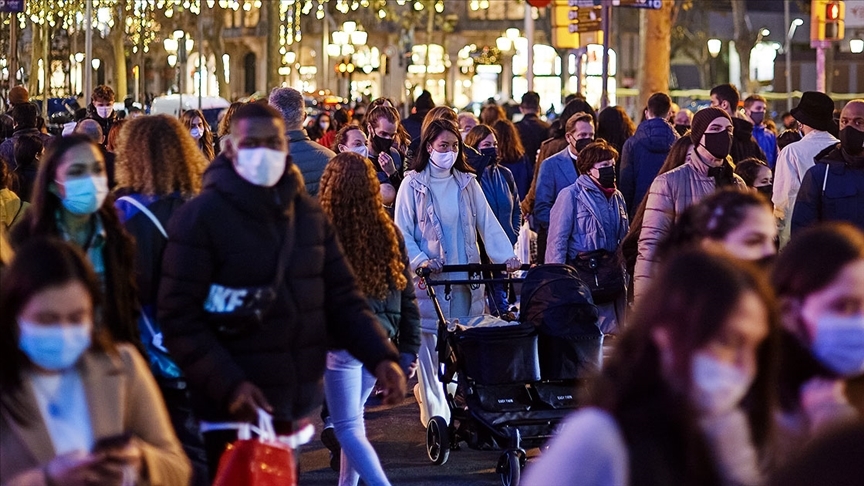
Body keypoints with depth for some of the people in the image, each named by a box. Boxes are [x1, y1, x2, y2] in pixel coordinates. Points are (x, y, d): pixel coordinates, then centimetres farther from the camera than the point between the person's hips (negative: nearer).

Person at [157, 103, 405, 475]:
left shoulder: (309, 214, 10)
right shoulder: (199, 218, -8)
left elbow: (342, 300, 11)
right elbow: (180, 319, -13)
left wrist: (381, 357, -4)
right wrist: (228, 384, -23)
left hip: (296, 412, 6)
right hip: (237, 414, -6)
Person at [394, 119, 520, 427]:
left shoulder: (467, 183, 10)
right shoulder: (413, 184, 0)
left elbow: (487, 224, 4)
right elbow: (402, 233, -2)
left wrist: (506, 256, -10)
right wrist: (420, 261, -18)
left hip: (464, 277, 3)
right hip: (429, 276, -3)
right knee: (430, 343, -6)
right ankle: (435, 412, -1)